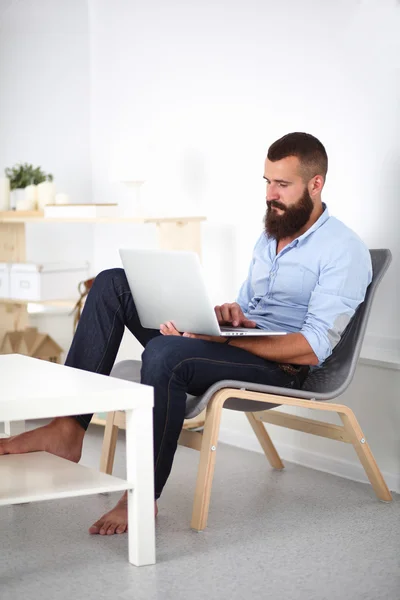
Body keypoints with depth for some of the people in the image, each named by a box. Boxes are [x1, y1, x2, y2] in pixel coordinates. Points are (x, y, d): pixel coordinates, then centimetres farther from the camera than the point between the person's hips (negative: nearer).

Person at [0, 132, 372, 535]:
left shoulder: (344, 251, -9)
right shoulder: (271, 233, 20)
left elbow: (312, 349, -18)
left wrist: (226, 338, -26)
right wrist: (227, 312, -2)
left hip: (279, 366, -9)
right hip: (236, 342, 9)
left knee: (164, 354, -37)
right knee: (112, 284, -7)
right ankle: (68, 429, -17)